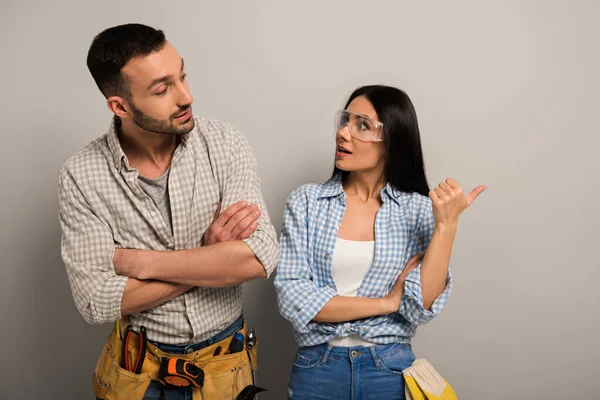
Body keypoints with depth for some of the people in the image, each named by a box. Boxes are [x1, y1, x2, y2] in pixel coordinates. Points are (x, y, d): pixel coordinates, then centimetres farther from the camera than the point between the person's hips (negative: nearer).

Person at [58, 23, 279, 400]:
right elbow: (96, 301, -19)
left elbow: (261, 256, -24)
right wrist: (212, 258, -22)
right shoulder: (82, 176, -14)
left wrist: (140, 261, -22)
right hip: (140, 369, 0)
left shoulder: (225, 143, -14)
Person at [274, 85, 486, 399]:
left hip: (391, 370, 0)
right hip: (317, 367, 0)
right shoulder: (305, 202, -6)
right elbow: (292, 298, -13)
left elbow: (420, 309, -12)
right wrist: (387, 303, -13)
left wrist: (446, 226, -20)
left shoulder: (420, 210, -5)